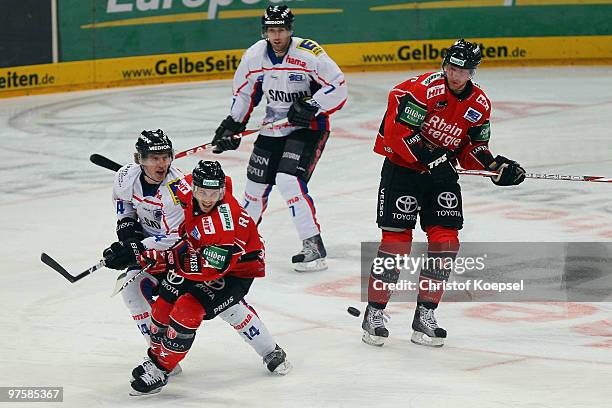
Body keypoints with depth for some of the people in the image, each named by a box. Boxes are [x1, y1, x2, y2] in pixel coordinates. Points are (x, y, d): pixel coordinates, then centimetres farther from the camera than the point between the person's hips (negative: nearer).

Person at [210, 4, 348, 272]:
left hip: (309, 127, -6)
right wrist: (233, 124, 6)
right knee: (256, 184, 12)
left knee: (289, 181, -22)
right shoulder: (255, 55, -4)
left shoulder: (308, 54, -21)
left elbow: (338, 87, -17)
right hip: (274, 127, 6)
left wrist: (312, 107, -27)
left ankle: (314, 248, -17)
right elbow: (244, 91, 12)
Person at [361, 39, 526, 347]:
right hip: (402, 167, -5)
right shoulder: (424, 88, -19)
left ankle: (425, 315, 5)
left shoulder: (479, 105, 1)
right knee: (396, 239, -9)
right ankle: (374, 313, 2)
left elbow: (473, 148, 9)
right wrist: (429, 157, -25)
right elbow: (396, 131, -23)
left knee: (446, 240, -4)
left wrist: (495, 165, -10)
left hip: (442, 172, 6)